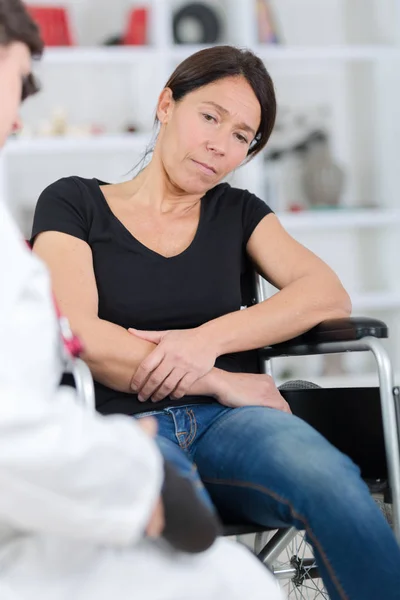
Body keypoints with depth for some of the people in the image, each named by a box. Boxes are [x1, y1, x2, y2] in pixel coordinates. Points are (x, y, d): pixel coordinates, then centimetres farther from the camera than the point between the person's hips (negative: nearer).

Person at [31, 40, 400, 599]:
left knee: (329, 479, -33)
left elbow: (329, 295, 7)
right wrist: (220, 382, -3)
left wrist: (211, 338, -8)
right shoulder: (73, 203, 11)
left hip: (230, 424, 3)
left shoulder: (237, 212, 23)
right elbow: (76, 337, -3)